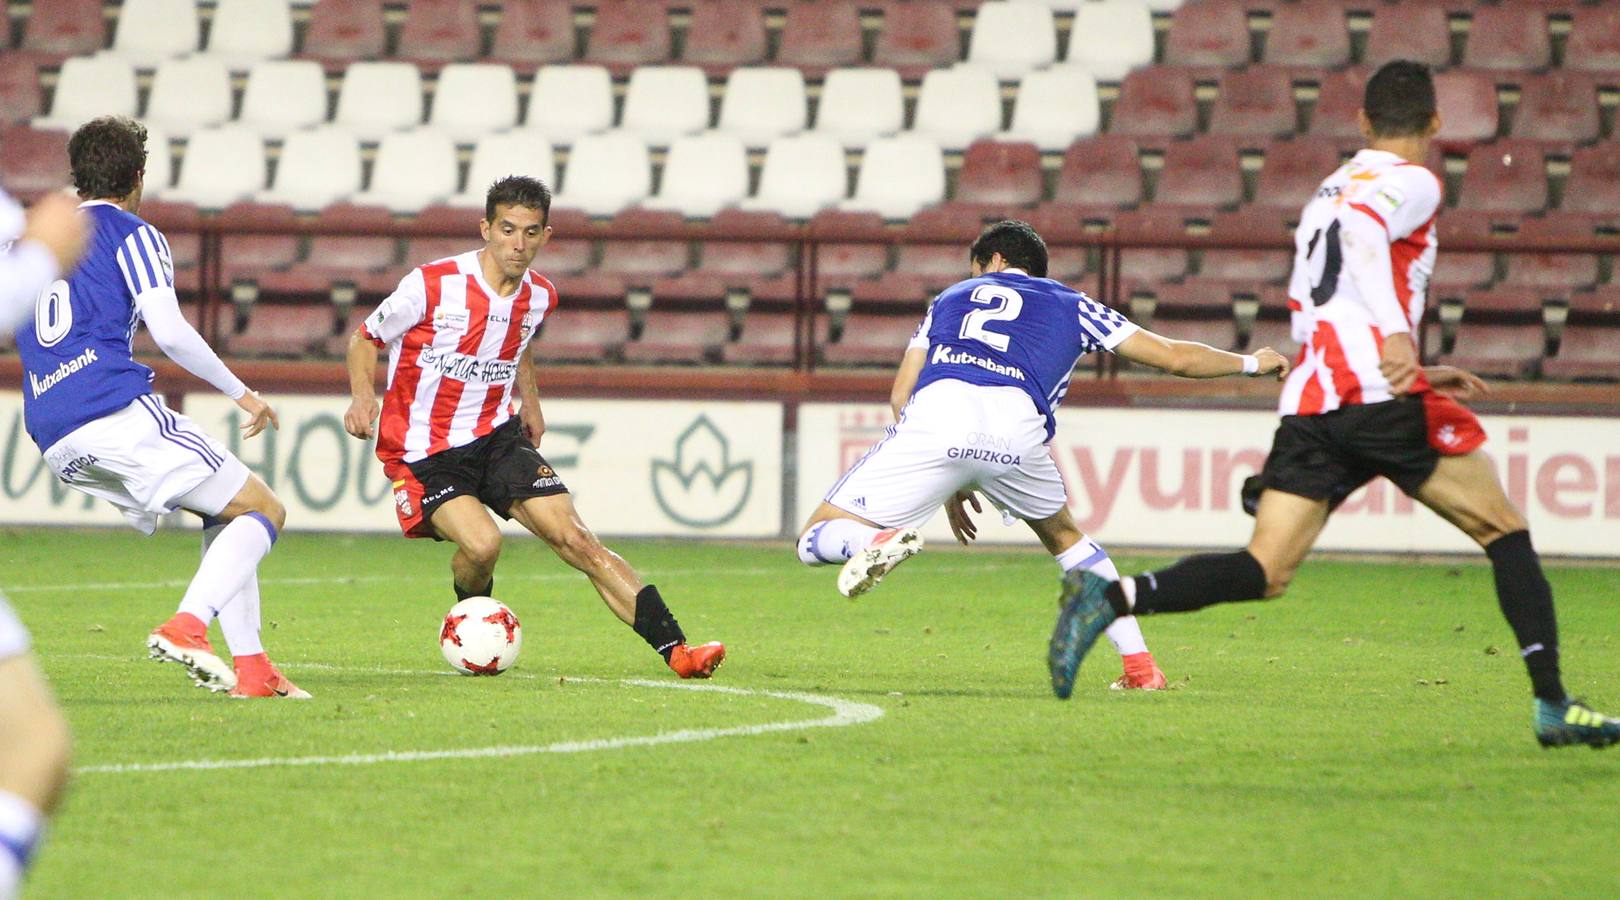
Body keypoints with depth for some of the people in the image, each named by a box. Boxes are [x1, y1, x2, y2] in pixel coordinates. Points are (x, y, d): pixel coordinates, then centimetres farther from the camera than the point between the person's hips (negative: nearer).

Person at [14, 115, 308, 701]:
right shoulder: (131, 234, 3)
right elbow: (169, 332, -7)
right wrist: (241, 393, 2)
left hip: (54, 442, 7)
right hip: (117, 409, -7)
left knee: (226, 515, 20)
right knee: (263, 511, -1)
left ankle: (249, 666, 5)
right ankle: (186, 626, -24)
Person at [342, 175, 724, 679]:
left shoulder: (539, 297, 2)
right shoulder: (433, 286, -16)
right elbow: (365, 338, -3)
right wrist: (363, 396, -18)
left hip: (497, 438, 5)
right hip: (423, 453, -5)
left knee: (575, 538, -9)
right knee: (481, 543, -29)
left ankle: (675, 649, -12)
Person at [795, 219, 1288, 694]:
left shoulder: (952, 297, 36)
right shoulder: (1070, 305, 33)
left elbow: (901, 395, 28)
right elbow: (1174, 357, 35)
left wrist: (948, 485, 35)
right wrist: (1251, 362, 53)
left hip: (935, 414, -1)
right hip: (1016, 428, 1)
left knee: (817, 540, 7)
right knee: (1064, 536, 31)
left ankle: (877, 541, -28)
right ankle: (1141, 666, 24)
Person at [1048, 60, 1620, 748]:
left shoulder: (1328, 190, 29)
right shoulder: (1413, 181, 4)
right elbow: (1362, 226, -19)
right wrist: (1397, 335, -28)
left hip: (1310, 403, 6)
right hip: (1384, 400, -6)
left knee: (1263, 574, -1)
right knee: (1505, 533, 7)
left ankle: (1112, 597, -21)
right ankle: (1552, 703, 0)